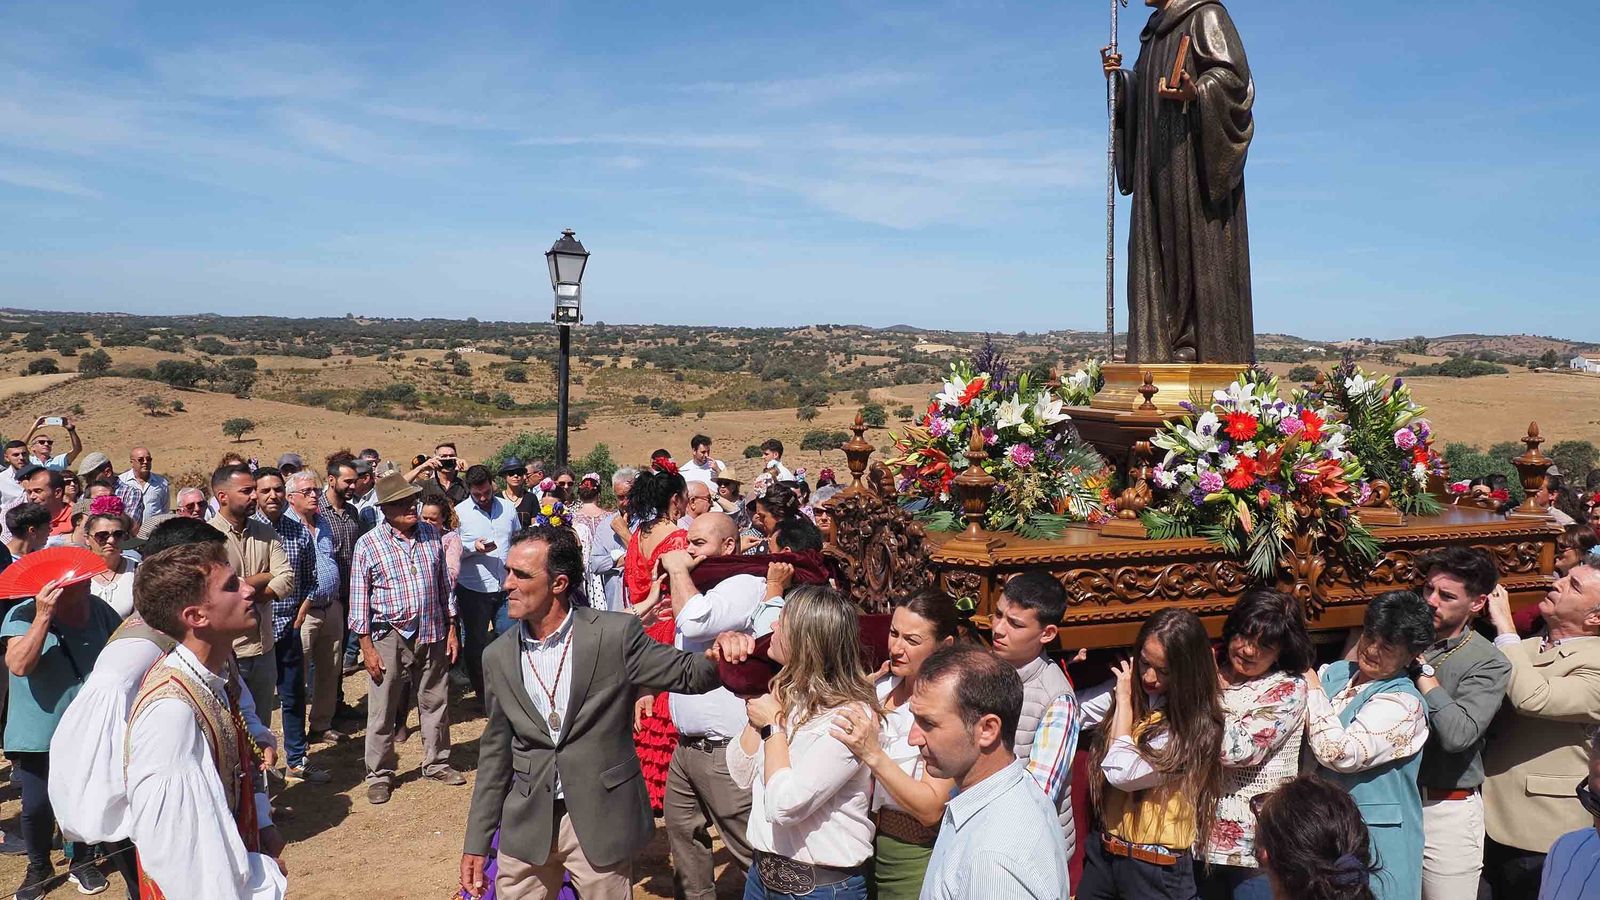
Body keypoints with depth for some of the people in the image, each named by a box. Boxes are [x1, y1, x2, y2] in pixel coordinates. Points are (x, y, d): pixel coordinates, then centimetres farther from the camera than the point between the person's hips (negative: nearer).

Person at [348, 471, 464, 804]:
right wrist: (367, 647, -8)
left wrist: (451, 629, 10)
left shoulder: (431, 535, 4)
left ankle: (436, 763, 29)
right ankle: (379, 774, 19)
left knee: (436, 702, 13)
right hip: (390, 638, -4)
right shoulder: (368, 545, -7)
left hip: (432, 635, 4)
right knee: (382, 709, 5)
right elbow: (359, 600, -5)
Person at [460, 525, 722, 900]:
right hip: (527, 826, 3)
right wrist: (477, 842, 9)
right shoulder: (498, 656, 2)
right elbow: (496, 753, 8)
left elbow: (689, 674, -7)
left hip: (602, 823, -3)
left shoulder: (616, 634, -11)